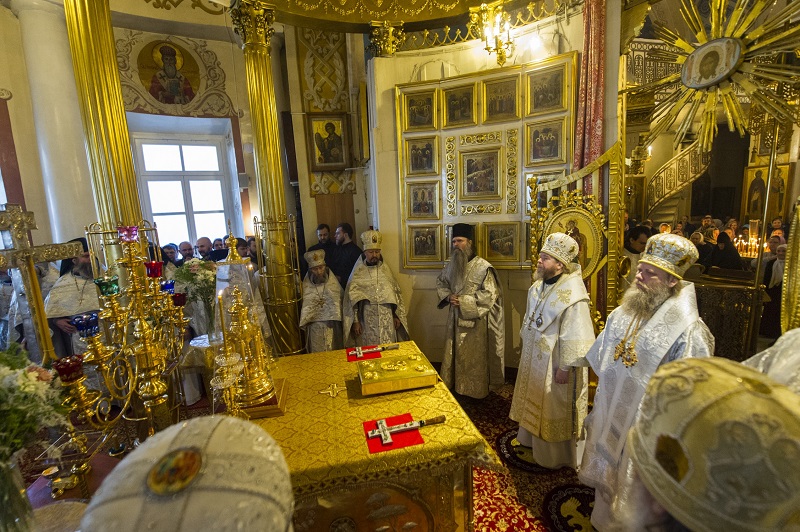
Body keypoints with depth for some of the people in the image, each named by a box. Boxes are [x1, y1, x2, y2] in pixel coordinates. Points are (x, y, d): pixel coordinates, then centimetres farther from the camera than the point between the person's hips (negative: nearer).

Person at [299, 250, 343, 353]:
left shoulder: (334, 283, 1)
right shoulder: (306, 285, 2)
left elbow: (341, 302, 5)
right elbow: (303, 307, 6)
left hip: (332, 327, 0)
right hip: (314, 328, 0)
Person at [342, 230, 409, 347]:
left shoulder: (385, 269, 5)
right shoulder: (358, 273, -2)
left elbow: (396, 294, 8)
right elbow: (352, 300, -2)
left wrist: (397, 316, 5)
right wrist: (355, 321, -6)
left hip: (387, 321, 2)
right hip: (367, 322, -2)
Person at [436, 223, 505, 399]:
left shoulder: (482, 267, -15)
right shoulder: (451, 265, 5)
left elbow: (489, 295, -18)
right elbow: (440, 283, 16)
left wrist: (463, 301, -21)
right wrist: (448, 296, -6)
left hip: (475, 321, -6)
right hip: (456, 319, 6)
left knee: (474, 358, 6)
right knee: (455, 355, 16)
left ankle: (476, 391, 24)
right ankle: (454, 386, 33)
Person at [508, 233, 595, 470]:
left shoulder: (572, 294, -25)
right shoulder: (538, 285, 1)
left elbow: (575, 337, -24)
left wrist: (565, 367, -20)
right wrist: (526, 342, 16)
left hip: (555, 362, -8)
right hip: (534, 357, 8)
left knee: (554, 410, 11)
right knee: (534, 402, 24)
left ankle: (555, 456, 33)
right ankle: (530, 439, 46)